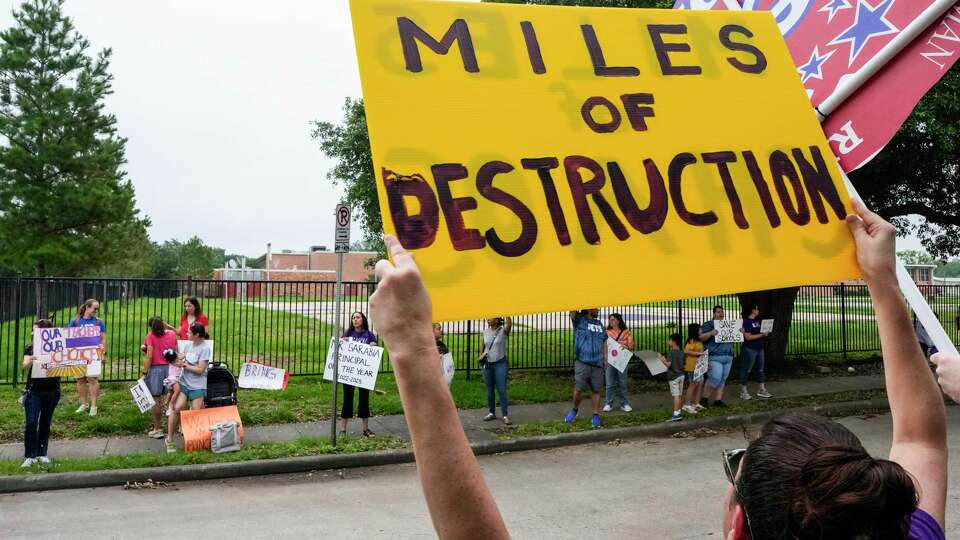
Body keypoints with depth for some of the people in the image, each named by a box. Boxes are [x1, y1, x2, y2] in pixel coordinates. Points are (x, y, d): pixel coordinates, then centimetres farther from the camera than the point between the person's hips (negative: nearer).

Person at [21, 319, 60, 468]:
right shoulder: (30, 348, 3)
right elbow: (25, 365, -11)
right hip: (33, 390, 0)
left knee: (45, 423, 9)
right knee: (30, 423, -7)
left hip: (52, 391, 0)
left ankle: (41, 454, 19)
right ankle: (29, 456, -1)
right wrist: (31, 359, -33)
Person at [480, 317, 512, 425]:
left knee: (502, 390, -4)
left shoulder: (503, 331, -9)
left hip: (500, 364, -4)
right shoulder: (486, 332, 4)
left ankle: (505, 415, 1)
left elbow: (509, 324, -31)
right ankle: (491, 413, 23)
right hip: (487, 364, 4)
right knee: (489, 390, 12)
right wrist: (481, 355, 6)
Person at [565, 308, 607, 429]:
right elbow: (572, 311, -14)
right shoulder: (579, 320, 4)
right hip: (582, 361, -4)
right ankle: (574, 409, 19)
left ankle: (596, 416, 11)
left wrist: (605, 358, 13)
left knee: (596, 390, 3)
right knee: (579, 389, -5)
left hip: (597, 363, 4)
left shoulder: (599, 323, 17)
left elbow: (604, 341, 20)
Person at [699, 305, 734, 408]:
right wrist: (710, 333, -25)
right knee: (715, 378, -14)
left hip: (728, 357, 7)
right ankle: (704, 398, 0)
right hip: (714, 357, -7)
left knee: (723, 379, 6)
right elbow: (700, 337, -9)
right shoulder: (708, 325, 0)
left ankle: (718, 400, 11)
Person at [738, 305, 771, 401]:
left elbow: (761, 330, 23)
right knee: (746, 370, -1)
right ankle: (743, 391, 6)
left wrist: (765, 333, 1)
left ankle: (761, 389, 23)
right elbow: (748, 337, -18)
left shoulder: (758, 320, 10)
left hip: (759, 348, 8)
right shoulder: (747, 322, -13)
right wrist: (761, 335, -18)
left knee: (760, 369, 13)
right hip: (750, 349, -8)